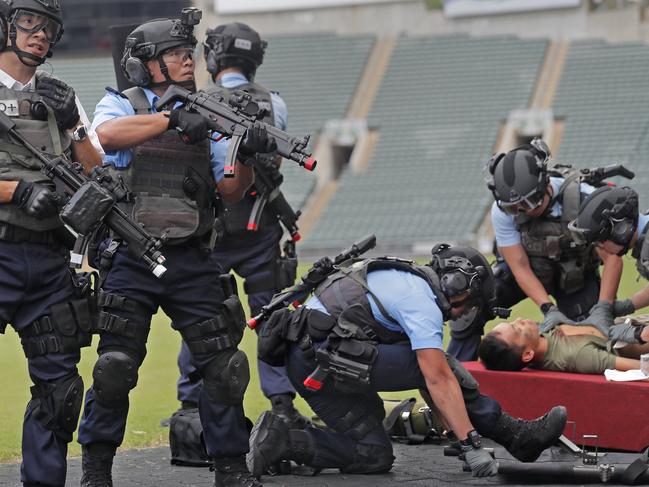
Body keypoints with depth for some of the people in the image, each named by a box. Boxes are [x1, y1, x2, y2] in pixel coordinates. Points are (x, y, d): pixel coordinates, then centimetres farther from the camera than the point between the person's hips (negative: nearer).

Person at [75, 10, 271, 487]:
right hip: (132, 260, -3)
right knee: (115, 367, -5)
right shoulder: (121, 105, 4)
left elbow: (231, 189, 8)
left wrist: (248, 154, -11)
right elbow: (107, 133, -20)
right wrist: (171, 118, -25)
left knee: (223, 365, -2)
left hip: (193, 263, 3)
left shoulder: (205, 118, 14)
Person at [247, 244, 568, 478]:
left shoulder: (407, 283, 22)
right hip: (321, 363, -10)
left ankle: (278, 439, 0)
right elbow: (438, 380, -18)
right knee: (443, 369, -12)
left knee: (375, 458, 8)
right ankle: (516, 438, -5)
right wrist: (470, 444, -18)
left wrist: (453, 429, 29)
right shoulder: (422, 301, -10)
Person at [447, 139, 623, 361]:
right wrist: (548, 308, -36)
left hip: (576, 274, -1)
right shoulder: (502, 211, -26)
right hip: (530, 270, 1)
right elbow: (520, 267, -22)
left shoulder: (583, 198, -32)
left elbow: (612, 259, -29)